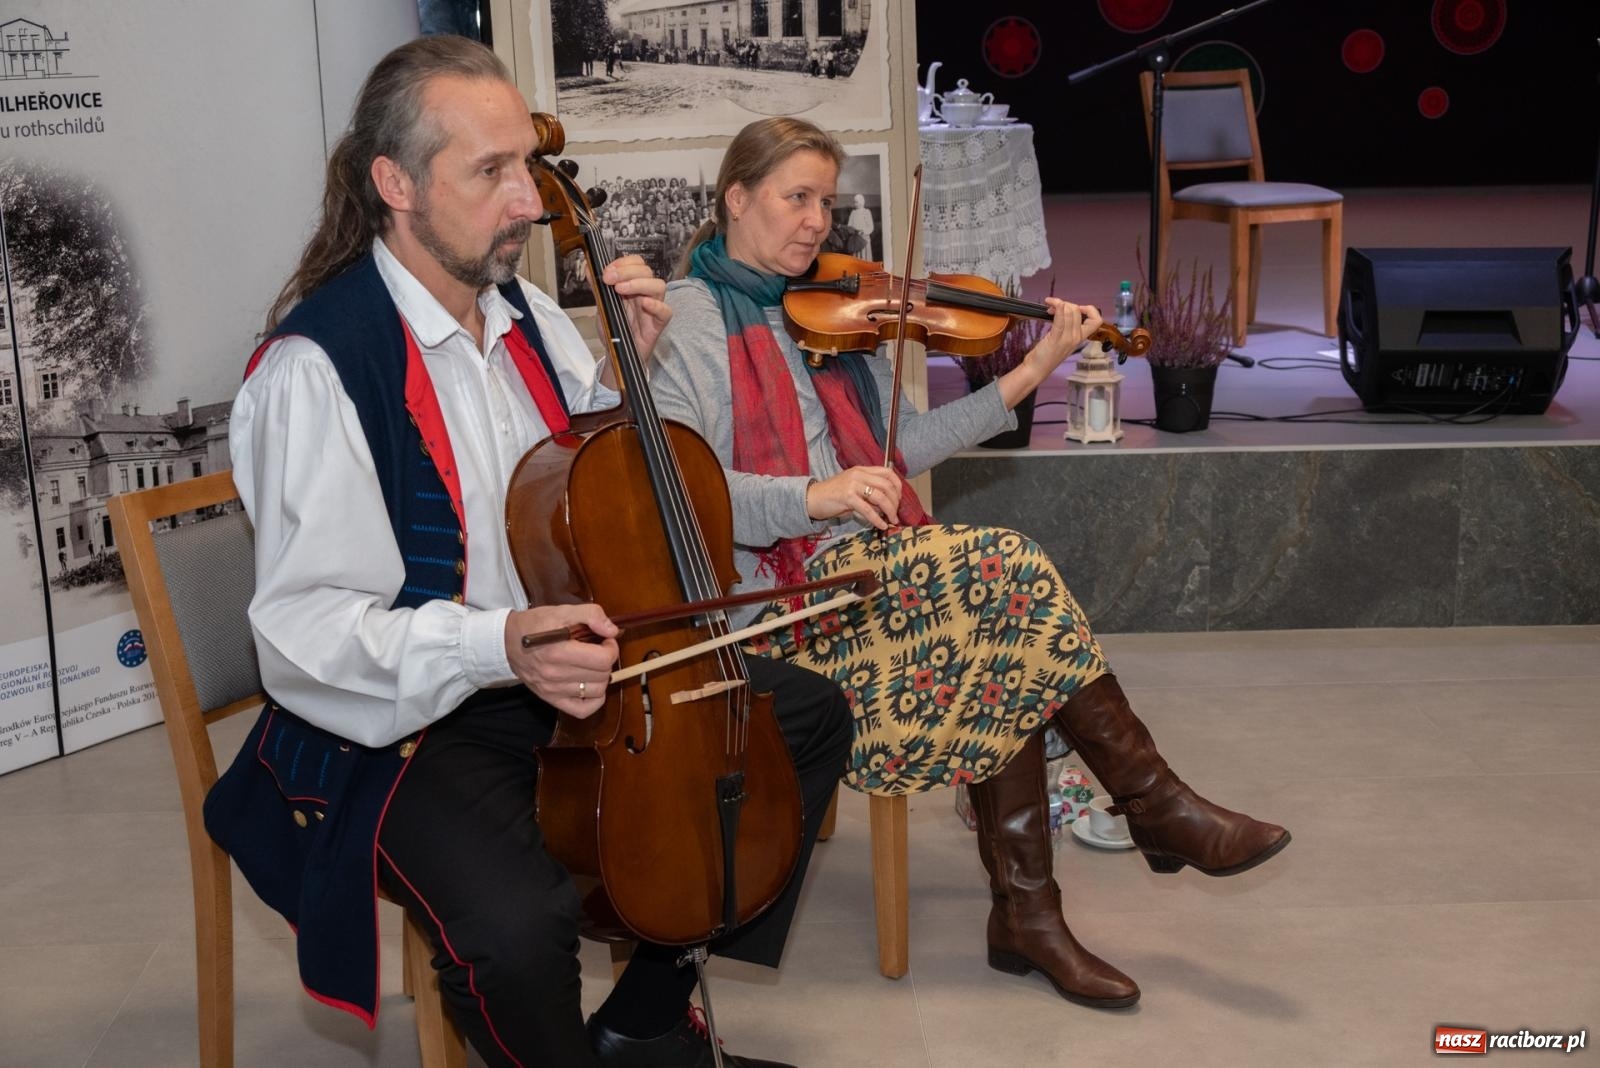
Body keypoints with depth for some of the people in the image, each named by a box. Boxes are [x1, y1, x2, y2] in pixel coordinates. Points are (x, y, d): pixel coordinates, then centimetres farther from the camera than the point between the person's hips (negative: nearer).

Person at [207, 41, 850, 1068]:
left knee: (811, 715, 9)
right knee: (521, 925, -36)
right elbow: (305, 628, -24)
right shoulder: (318, 366, -20)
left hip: (569, 663, 9)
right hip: (408, 715, -8)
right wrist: (497, 646, -39)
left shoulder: (527, 316, 6)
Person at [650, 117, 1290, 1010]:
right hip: (774, 592, -7)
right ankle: (1159, 805, -7)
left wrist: (1031, 374, 2)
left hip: (856, 566, 7)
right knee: (1006, 570, -20)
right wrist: (815, 497, -29)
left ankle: (1027, 913, -8)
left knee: (1000, 652, -18)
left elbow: (906, 443, 10)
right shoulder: (689, 318, -5)